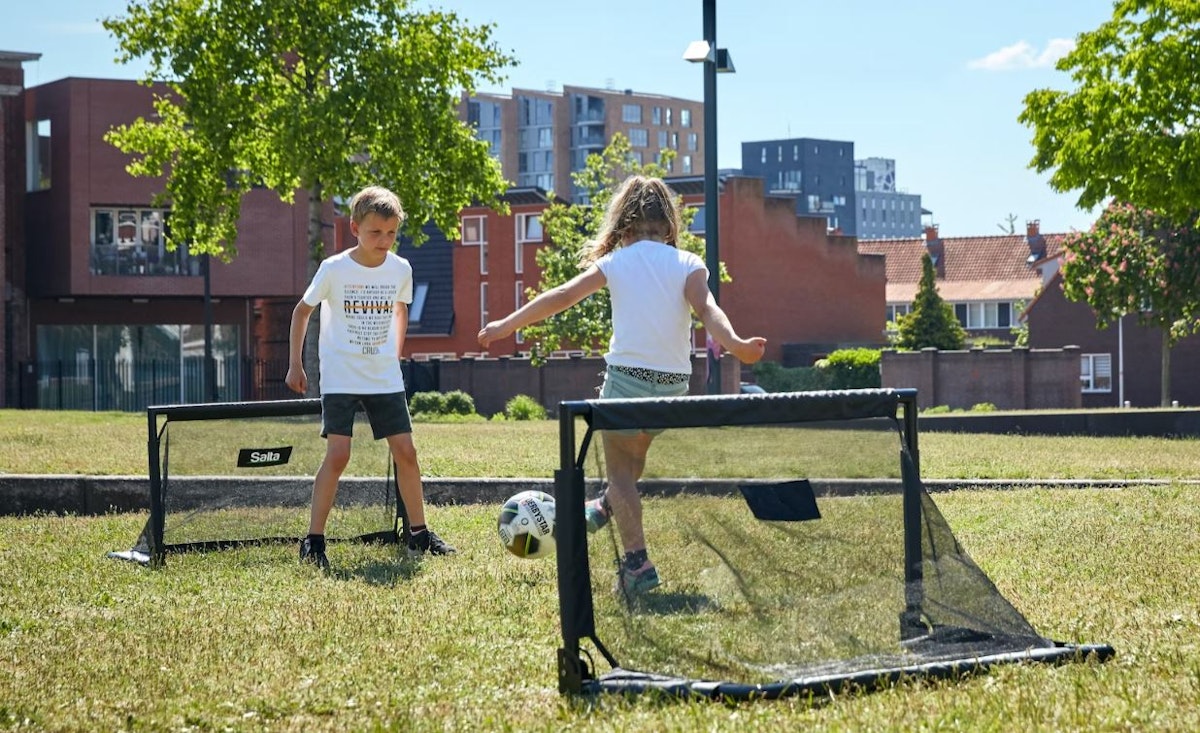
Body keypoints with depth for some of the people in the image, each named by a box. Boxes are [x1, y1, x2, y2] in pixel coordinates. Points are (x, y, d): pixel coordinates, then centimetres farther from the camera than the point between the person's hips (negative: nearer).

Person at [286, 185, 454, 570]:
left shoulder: (400, 269, -2)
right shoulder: (334, 269, -11)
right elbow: (302, 310, 3)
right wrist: (295, 364, 3)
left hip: (385, 378, 4)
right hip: (340, 377, -4)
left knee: (405, 452, 1)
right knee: (338, 455, -14)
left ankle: (419, 535, 14)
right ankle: (313, 542, -6)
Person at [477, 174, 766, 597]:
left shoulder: (616, 262, 1)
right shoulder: (689, 265, 3)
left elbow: (562, 297, -1)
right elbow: (706, 308, -15)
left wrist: (506, 326, 5)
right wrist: (734, 344, -29)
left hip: (628, 376, -3)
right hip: (674, 383, 3)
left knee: (620, 470, 7)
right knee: (635, 450, 29)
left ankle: (637, 562, -4)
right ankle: (606, 508, 51)